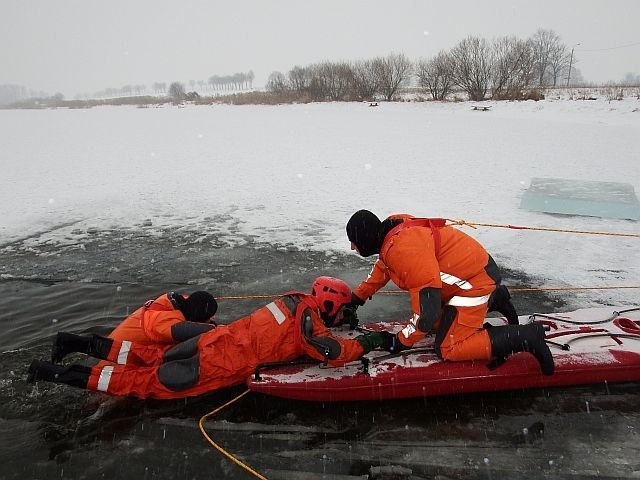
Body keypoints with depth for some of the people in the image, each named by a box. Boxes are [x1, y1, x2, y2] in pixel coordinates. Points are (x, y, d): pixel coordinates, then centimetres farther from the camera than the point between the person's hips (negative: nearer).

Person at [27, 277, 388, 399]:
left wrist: (342, 321, 25)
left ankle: (83, 344, 19)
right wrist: (367, 344, -11)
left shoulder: (299, 299, 13)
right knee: (149, 381, -3)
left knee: (155, 359, 18)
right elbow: (331, 353, -23)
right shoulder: (309, 317, -13)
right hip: (225, 364, -8)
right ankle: (55, 374, -2)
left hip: (218, 339, 8)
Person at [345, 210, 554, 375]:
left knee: (448, 349, -9)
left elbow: (427, 302, -28)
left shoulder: (402, 249, -30)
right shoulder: (392, 227, -1)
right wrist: (357, 298, 22)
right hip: (467, 268, 10)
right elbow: (382, 268, 20)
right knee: (435, 323, 20)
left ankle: (526, 337, -8)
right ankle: (493, 299, 27)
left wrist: (401, 341, -16)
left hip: (475, 280, -10)